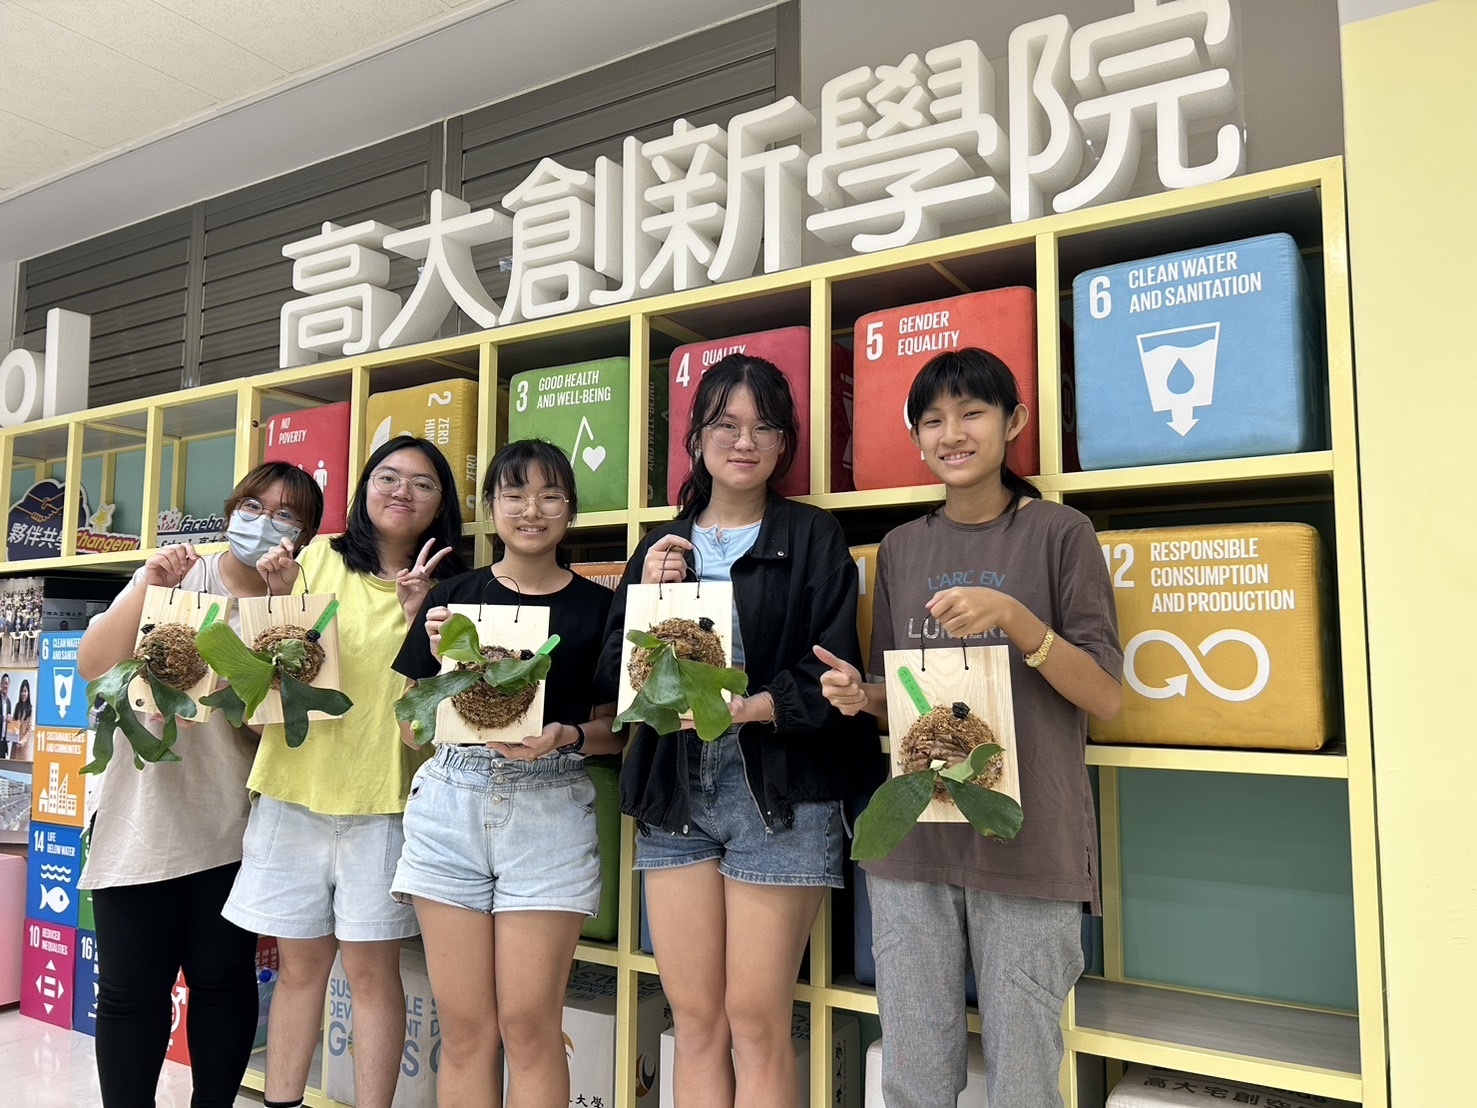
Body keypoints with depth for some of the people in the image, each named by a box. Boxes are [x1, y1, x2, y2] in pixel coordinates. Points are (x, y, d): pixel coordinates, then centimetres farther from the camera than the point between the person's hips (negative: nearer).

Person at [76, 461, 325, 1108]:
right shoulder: (178, 575, -1)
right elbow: (94, 665, -8)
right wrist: (149, 586, -21)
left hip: (234, 828, 1)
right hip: (143, 818, -1)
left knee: (224, 979, 10)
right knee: (132, 989, 6)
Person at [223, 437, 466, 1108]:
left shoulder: (445, 588, 3)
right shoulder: (319, 560, 5)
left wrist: (417, 614, -16)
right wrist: (278, 597, -10)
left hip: (382, 799, -1)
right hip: (293, 784, 2)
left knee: (371, 969, 4)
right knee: (299, 963, 12)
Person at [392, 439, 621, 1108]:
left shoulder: (597, 607, 4)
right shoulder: (453, 597, 8)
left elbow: (618, 727, 6)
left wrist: (566, 736, -14)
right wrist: (438, 656, -8)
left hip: (551, 810, -1)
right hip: (451, 806, 2)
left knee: (530, 1025, 1)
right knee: (464, 1027, 7)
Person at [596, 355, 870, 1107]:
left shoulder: (812, 537, 1)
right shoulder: (661, 546, 12)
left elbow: (831, 672, -7)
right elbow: (613, 678, 6)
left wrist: (745, 708, -21)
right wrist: (649, 599, -9)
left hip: (779, 798, -3)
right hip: (674, 795, 4)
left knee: (756, 1026, 2)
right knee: (694, 1023, 10)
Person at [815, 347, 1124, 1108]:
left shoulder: (1059, 533, -1)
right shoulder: (901, 548, 11)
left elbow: (1106, 696, -5)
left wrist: (1013, 617, -19)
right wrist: (859, 695, -5)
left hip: (1029, 845, -3)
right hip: (911, 843, 4)